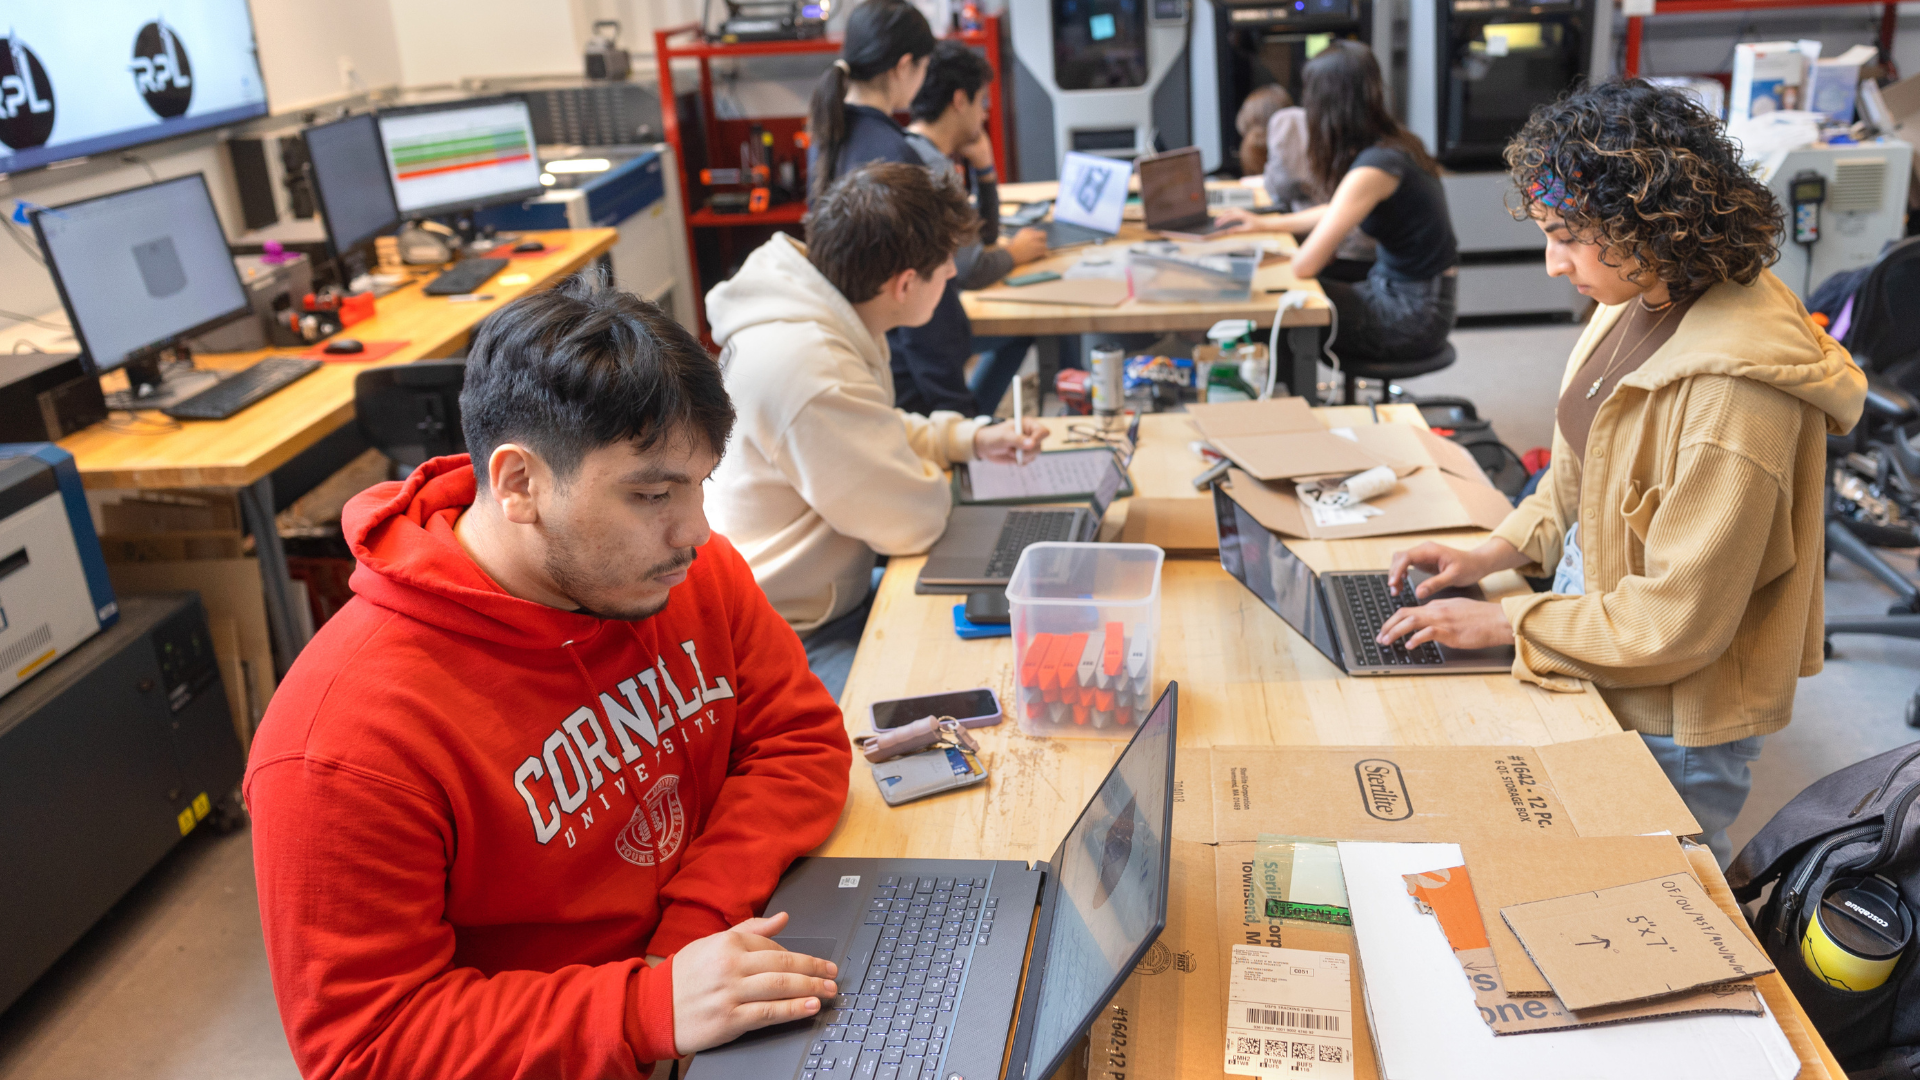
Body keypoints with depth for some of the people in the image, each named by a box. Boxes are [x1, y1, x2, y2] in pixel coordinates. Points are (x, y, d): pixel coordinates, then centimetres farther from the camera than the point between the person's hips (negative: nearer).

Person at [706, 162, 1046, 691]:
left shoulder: (813, 316, 1)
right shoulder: (812, 370, -31)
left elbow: (870, 432, 20)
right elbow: (915, 521, -24)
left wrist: (971, 438, 6)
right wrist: (929, 474, -1)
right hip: (786, 643, -10)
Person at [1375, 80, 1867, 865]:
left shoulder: (1734, 387, -30)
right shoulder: (1638, 302, -3)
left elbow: (1677, 620, -26)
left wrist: (1501, 623, -19)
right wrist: (1489, 558, 3)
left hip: (1673, 718, -8)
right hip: (1606, 681, 8)